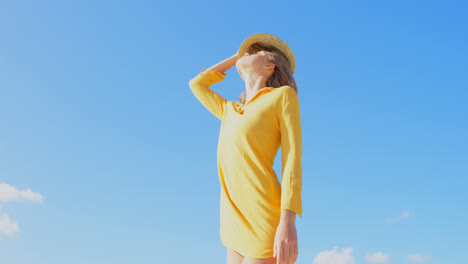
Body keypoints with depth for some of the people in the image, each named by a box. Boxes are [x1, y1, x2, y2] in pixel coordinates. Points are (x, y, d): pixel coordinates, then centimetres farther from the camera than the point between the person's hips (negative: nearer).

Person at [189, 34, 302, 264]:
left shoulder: (283, 95, 3)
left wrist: (288, 222, -17)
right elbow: (197, 84, 37)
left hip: (262, 217, -7)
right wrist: (236, 57, 33)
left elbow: (292, 159, -6)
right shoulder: (230, 111, 22)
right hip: (236, 223, 7)